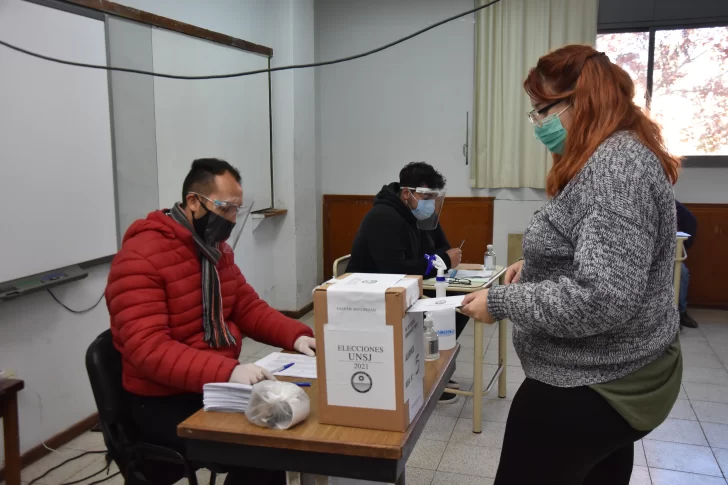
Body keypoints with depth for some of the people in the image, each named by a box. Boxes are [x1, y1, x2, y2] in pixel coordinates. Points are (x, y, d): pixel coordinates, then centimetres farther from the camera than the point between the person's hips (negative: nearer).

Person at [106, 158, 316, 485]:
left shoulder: (216, 247, 8)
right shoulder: (141, 257, -19)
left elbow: (248, 307, 11)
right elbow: (148, 348, -27)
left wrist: (296, 336, -7)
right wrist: (227, 372, -38)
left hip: (218, 383, 8)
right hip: (165, 401, -8)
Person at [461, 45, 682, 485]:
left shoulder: (616, 165, -24)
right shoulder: (615, 157, 10)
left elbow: (603, 299, -31)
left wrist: (501, 302, -21)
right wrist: (536, 267, 8)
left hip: (590, 387, -10)